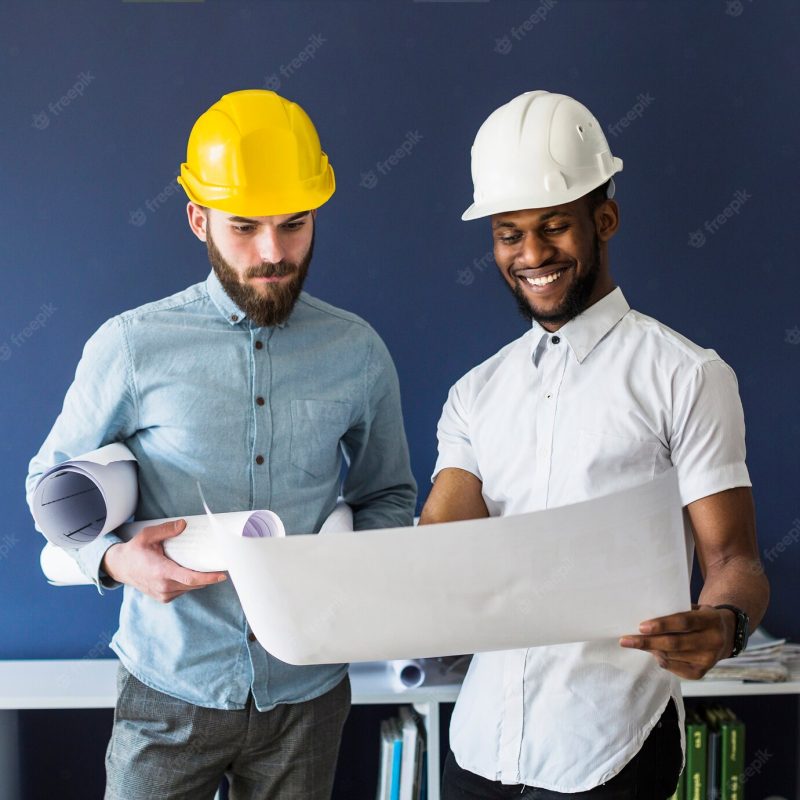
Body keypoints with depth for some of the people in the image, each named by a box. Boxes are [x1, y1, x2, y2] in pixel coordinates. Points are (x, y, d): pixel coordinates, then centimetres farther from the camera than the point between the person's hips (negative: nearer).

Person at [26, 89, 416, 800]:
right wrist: (115, 558, -16)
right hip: (171, 690, -2)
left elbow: (389, 495, 10)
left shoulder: (358, 352, -1)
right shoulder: (131, 347, -7)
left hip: (307, 692, 2)